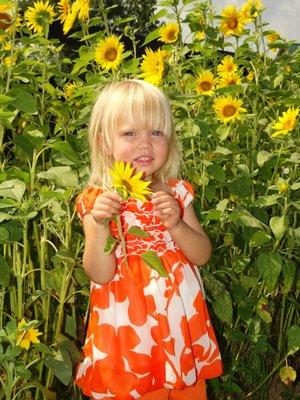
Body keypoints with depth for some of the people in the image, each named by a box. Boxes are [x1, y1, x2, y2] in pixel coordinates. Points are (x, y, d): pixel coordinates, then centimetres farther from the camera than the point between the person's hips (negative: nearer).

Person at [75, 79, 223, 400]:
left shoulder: (176, 192, -2)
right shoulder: (96, 200, -9)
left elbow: (202, 255, -2)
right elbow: (100, 274, -13)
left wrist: (176, 224, -19)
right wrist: (100, 225, -28)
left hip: (179, 319, 3)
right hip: (127, 322, -3)